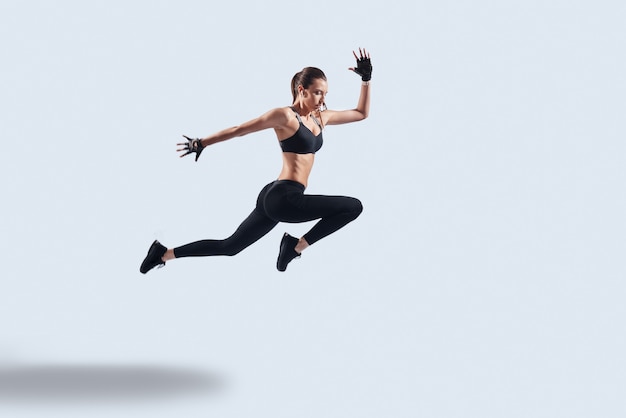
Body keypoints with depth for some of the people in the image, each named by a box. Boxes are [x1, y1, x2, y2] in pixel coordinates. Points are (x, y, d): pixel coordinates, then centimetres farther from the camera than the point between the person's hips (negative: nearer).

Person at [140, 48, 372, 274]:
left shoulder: (320, 117, 16)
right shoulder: (285, 115, -8)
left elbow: (361, 113, 26)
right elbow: (239, 130, -3)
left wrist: (366, 79, 18)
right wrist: (201, 143, 1)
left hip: (277, 198, 9)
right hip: (284, 197, -9)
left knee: (229, 246, 16)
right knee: (353, 206, -10)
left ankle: (165, 253, 22)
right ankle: (296, 245, 0)